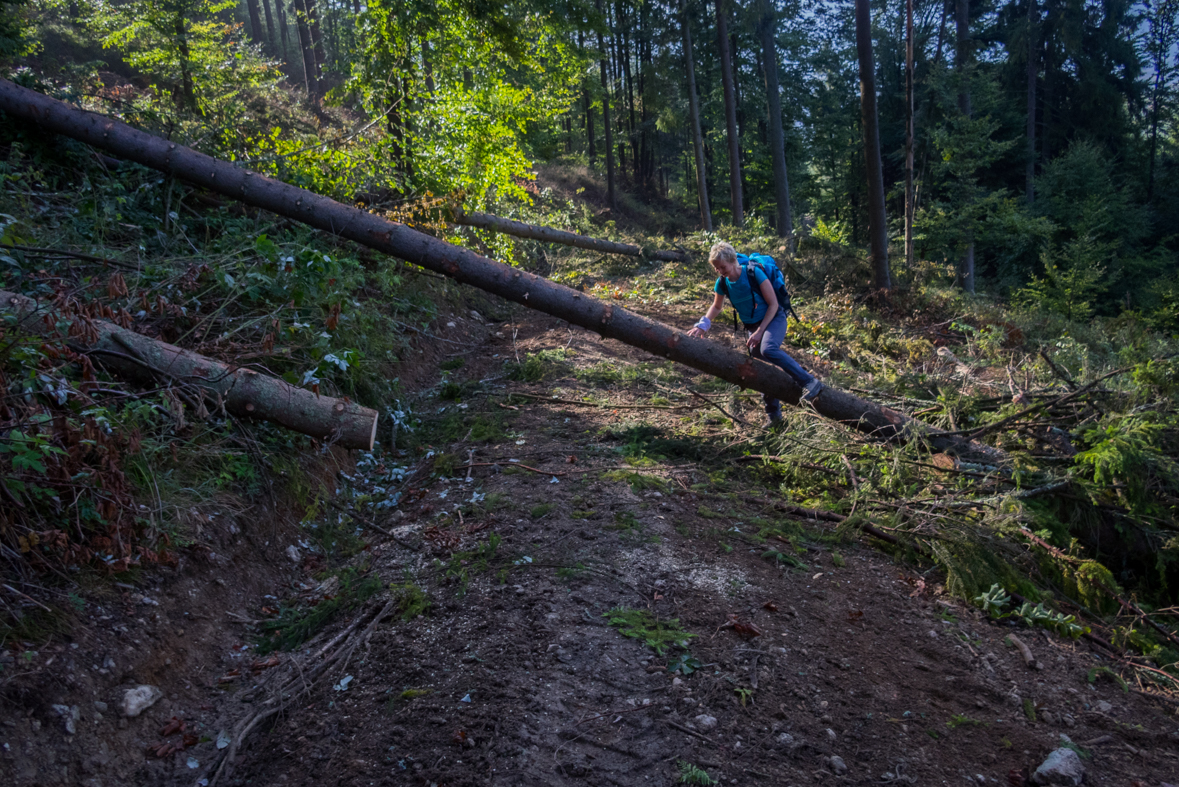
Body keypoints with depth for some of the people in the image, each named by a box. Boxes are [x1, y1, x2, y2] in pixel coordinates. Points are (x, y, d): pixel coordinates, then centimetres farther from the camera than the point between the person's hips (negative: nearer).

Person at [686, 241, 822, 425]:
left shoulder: (754, 273, -22)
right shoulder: (722, 282, -6)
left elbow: (773, 304, -18)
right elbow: (717, 307, 13)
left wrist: (759, 331, -22)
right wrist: (703, 325, -3)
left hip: (773, 319, -6)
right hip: (751, 326, 6)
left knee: (767, 349, -36)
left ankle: (810, 382, -31)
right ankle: (774, 413, 23)